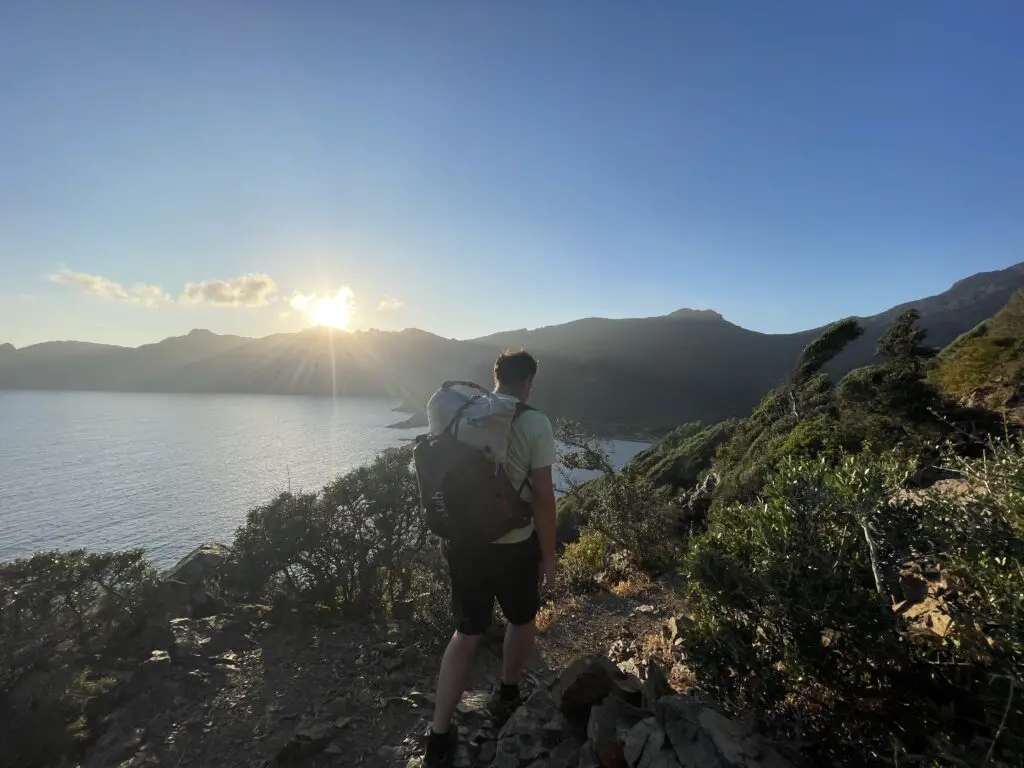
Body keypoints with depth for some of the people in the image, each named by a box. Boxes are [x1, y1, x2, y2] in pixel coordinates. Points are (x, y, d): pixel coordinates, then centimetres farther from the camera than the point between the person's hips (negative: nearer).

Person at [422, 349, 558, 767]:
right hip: (514, 546, -3)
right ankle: (506, 696, 44)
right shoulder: (534, 423, -15)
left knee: (466, 633, 18)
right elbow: (542, 495, -15)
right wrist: (548, 555, -3)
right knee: (523, 620, 25)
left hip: (463, 543, 4)